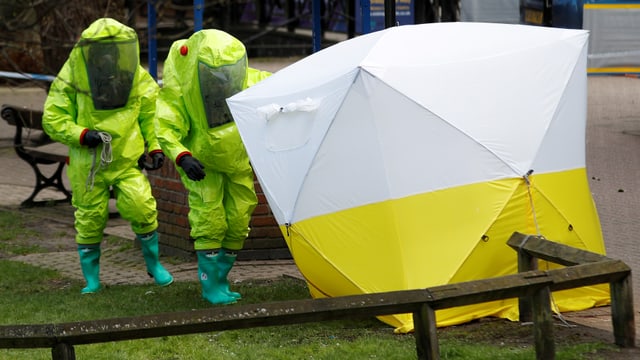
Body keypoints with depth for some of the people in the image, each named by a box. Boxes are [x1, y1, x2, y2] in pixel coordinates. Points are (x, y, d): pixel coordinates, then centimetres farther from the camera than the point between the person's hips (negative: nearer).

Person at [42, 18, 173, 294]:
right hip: (87, 164, 0)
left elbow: (153, 116, 11)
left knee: (140, 207, -15)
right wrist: (82, 135, -19)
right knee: (90, 219, 5)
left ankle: (153, 263, 8)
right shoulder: (72, 78, -6)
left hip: (127, 159, 1)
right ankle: (91, 279, 22)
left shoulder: (138, 79, 0)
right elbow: (53, 119, -4)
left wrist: (156, 148, -1)